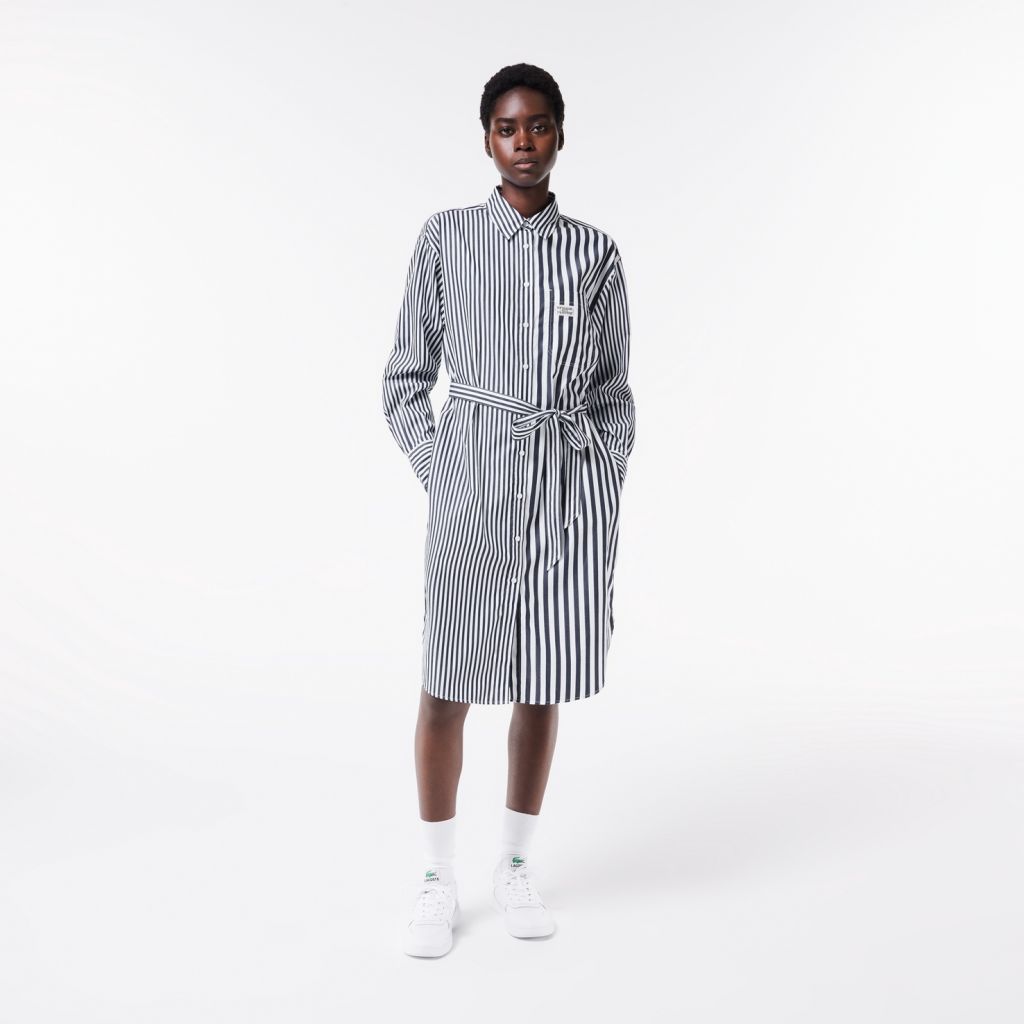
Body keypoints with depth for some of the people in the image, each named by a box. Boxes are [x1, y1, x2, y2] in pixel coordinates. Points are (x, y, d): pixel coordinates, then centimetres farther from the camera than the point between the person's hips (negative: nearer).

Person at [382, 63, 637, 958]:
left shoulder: (596, 252, 8)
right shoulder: (445, 239, 4)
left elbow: (614, 389, 11)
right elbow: (406, 380, 6)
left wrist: (606, 484, 2)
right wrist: (436, 475, -5)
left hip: (573, 479, 2)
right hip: (472, 478, -1)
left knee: (543, 685, 9)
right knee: (448, 686, 1)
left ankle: (516, 867, 26)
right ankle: (439, 882, 18)